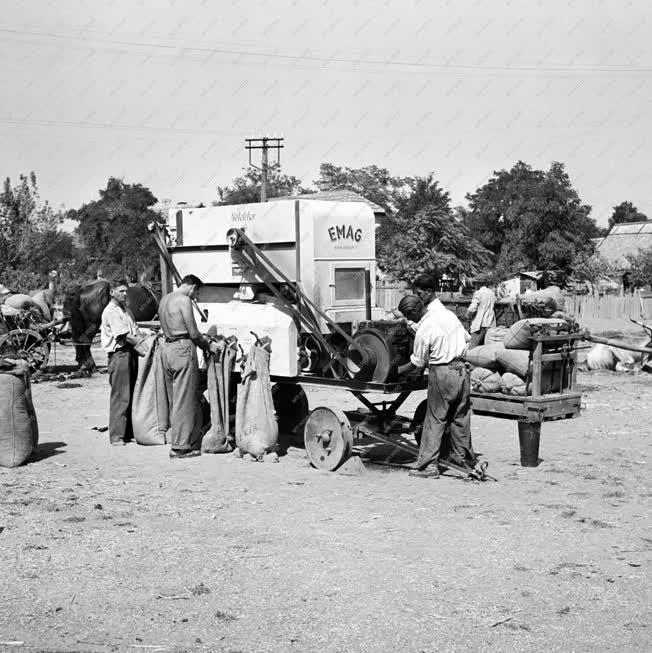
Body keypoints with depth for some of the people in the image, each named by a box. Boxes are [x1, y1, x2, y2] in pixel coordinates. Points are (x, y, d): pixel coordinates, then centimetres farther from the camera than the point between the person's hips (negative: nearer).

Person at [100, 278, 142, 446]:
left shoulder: (125, 309, 20)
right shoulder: (111, 311, -9)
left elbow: (135, 331, 16)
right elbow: (125, 336, -14)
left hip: (131, 353, 9)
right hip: (119, 355, -9)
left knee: (131, 395, 10)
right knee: (120, 396, -8)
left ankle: (129, 432, 17)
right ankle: (116, 436, -5)